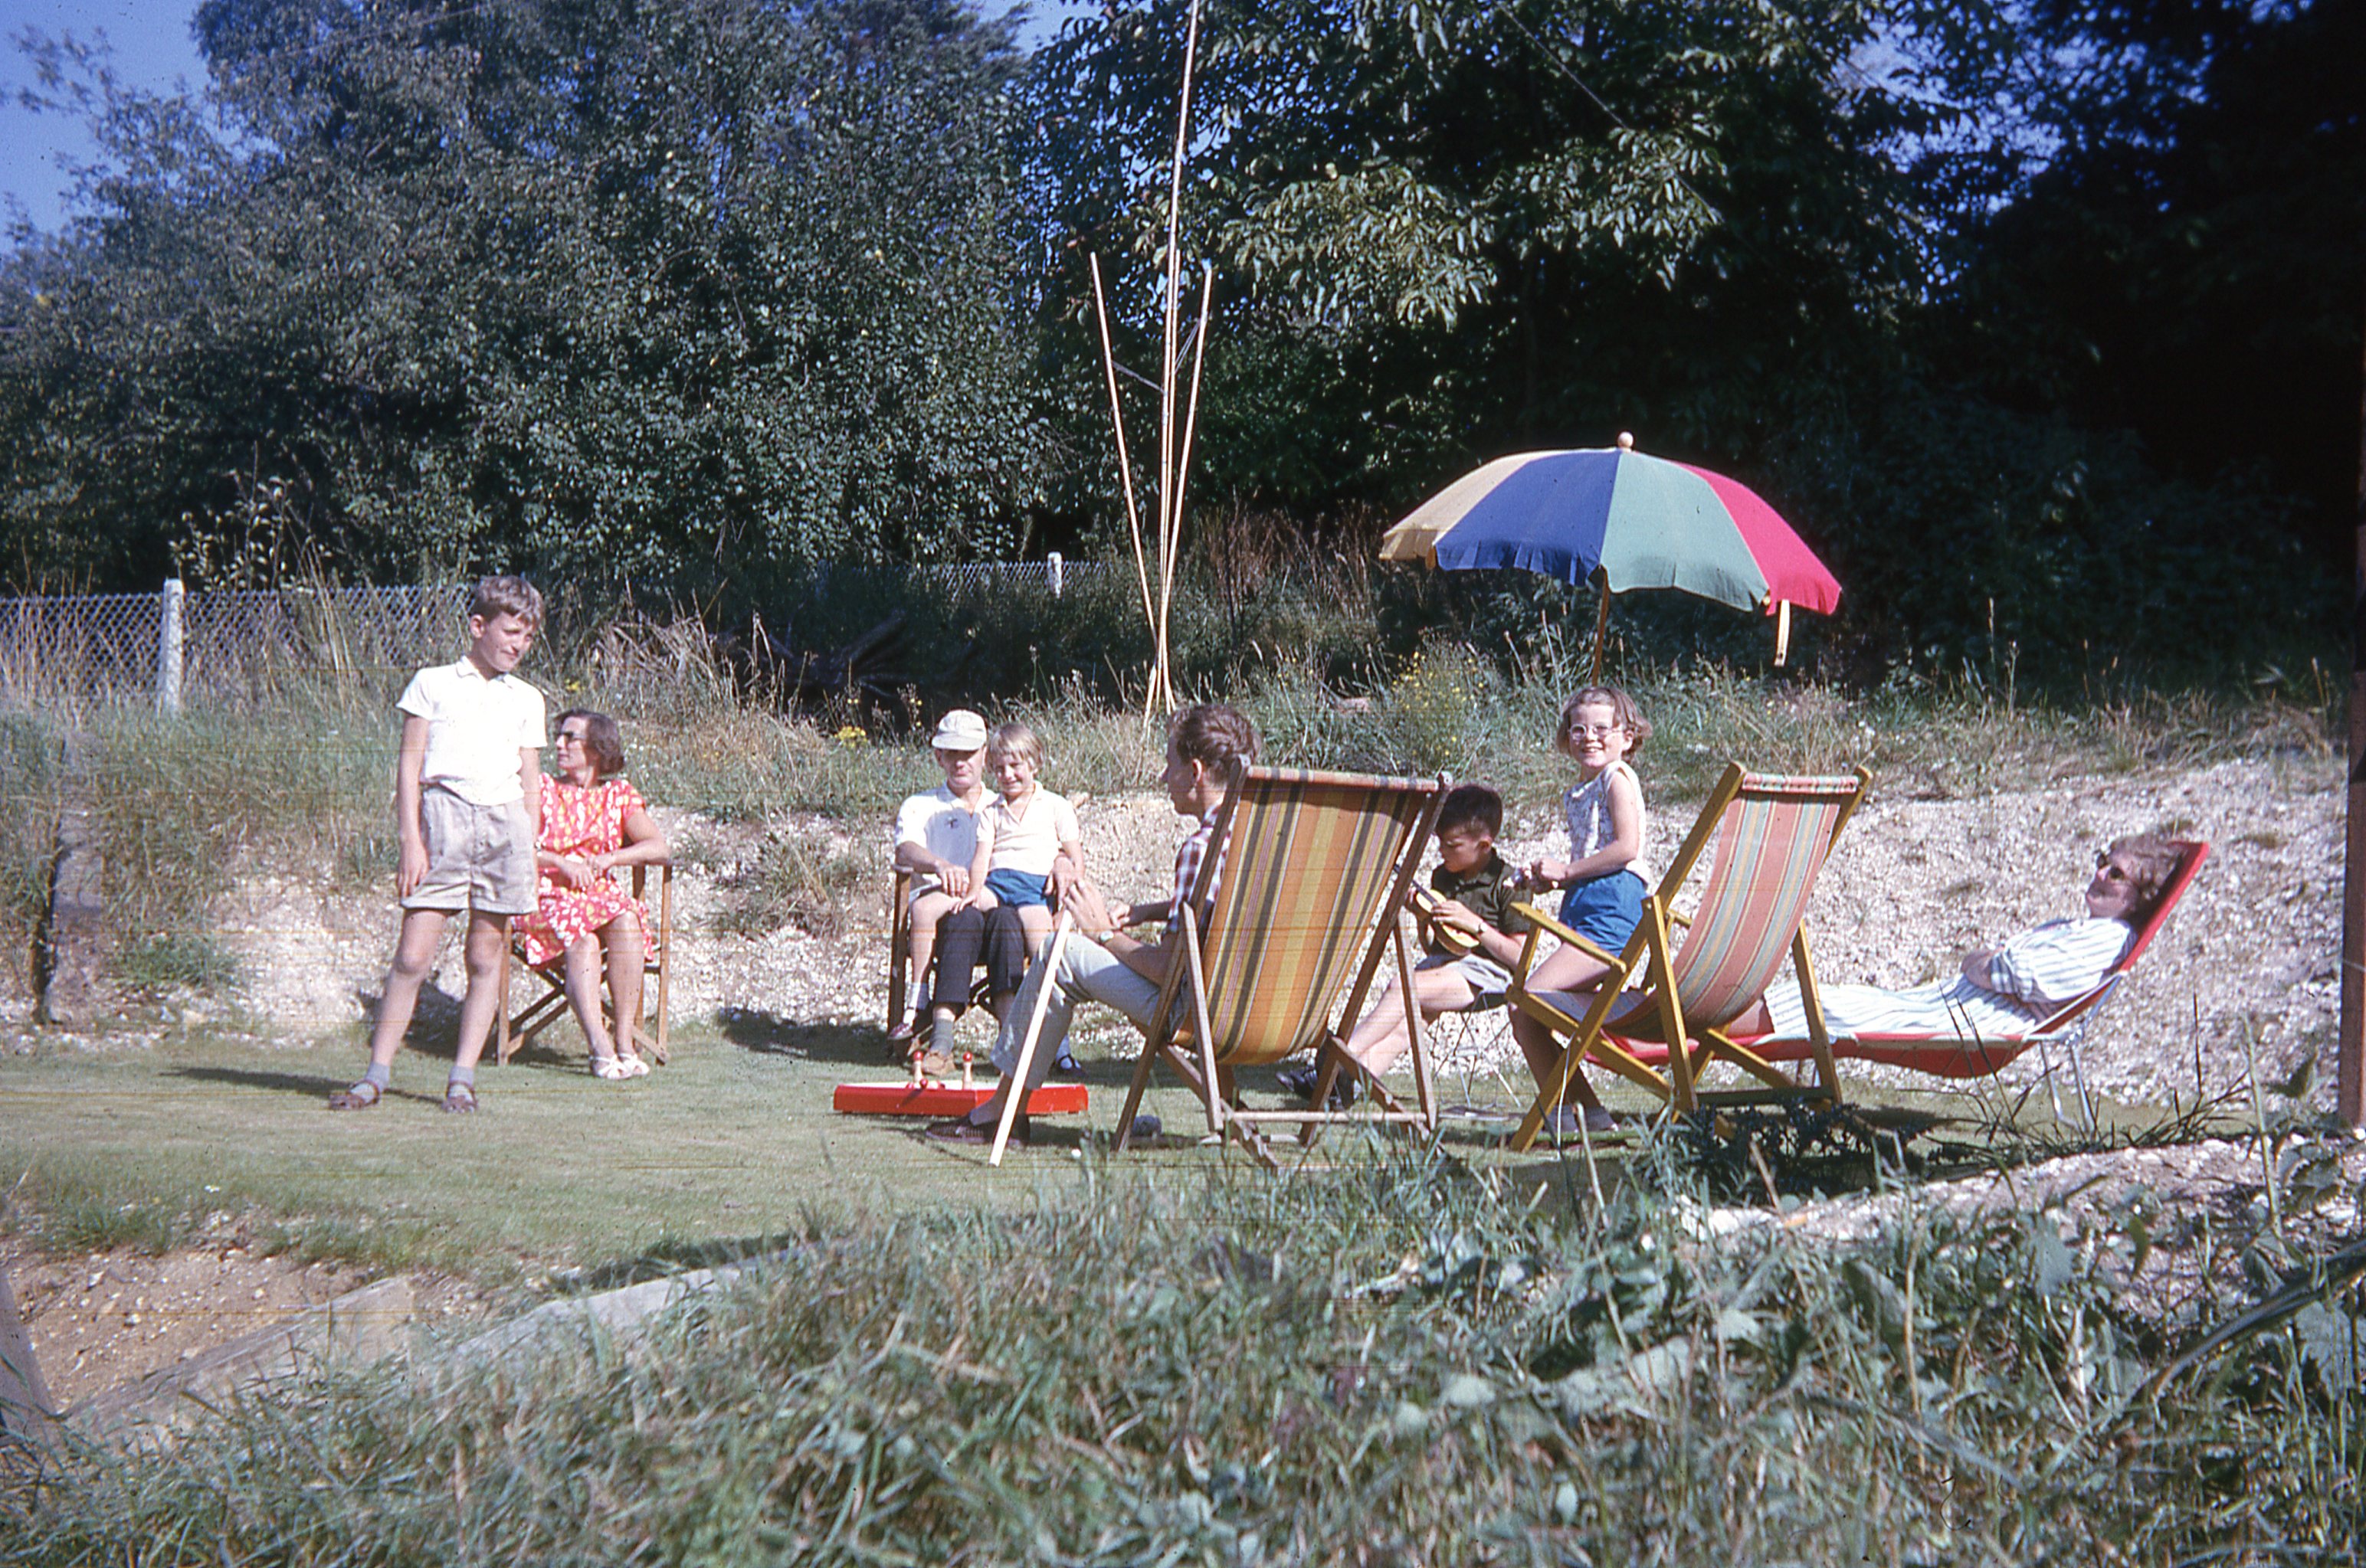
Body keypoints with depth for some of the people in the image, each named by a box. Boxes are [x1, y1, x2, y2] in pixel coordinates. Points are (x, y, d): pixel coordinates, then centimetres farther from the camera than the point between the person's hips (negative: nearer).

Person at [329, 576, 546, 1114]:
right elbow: (409, 763, 3)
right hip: (442, 816, -3)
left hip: (505, 821, 3)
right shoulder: (432, 684, 8)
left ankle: (462, 1078, 9)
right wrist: (409, 838, -6)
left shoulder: (527, 700, 17)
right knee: (412, 956, -6)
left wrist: (530, 854, 9)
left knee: (486, 957, 3)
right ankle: (377, 1075, 2)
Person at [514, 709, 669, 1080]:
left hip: (602, 896, 2)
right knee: (582, 940, -34)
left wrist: (608, 859, -11)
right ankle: (600, 1047, -42)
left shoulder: (619, 795, 14)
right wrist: (561, 863, -18)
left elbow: (658, 848, 3)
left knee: (627, 921, -32)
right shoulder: (542, 790, 10)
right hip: (549, 897, -2)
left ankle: (625, 1041, -31)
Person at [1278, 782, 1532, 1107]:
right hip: (1442, 964, 6)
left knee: (1402, 988, -29)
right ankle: (1346, 1081, -43)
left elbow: (1520, 957, -9)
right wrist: (1424, 917, 1)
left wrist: (1474, 924, -15)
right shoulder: (1442, 877, 16)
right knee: (1402, 1025, -23)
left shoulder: (1507, 883, -5)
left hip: (1485, 973, -6)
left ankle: (1345, 1054, -32)